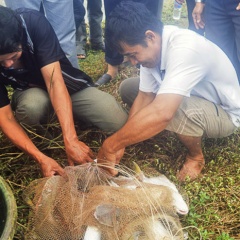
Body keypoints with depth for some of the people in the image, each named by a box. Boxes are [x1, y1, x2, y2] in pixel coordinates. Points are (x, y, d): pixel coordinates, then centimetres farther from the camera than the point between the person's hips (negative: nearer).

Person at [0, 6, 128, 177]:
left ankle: (76, 115, 10)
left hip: (68, 86, 0)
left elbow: (54, 81, -35)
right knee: (33, 105, -37)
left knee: (120, 122, -20)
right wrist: (41, 158, -35)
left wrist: (70, 140, -41)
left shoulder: (34, 22, -31)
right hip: (31, 94, 0)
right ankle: (39, 127, -1)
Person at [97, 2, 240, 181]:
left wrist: (110, 145, -37)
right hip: (193, 97, 7)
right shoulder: (152, 47, -13)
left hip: (225, 113, -7)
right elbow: (145, 97, -6)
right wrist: (121, 144, -13)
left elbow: (161, 113, -47)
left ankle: (196, 157, -9)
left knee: (177, 110, -40)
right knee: (128, 88, -1)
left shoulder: (184, 48, -37)